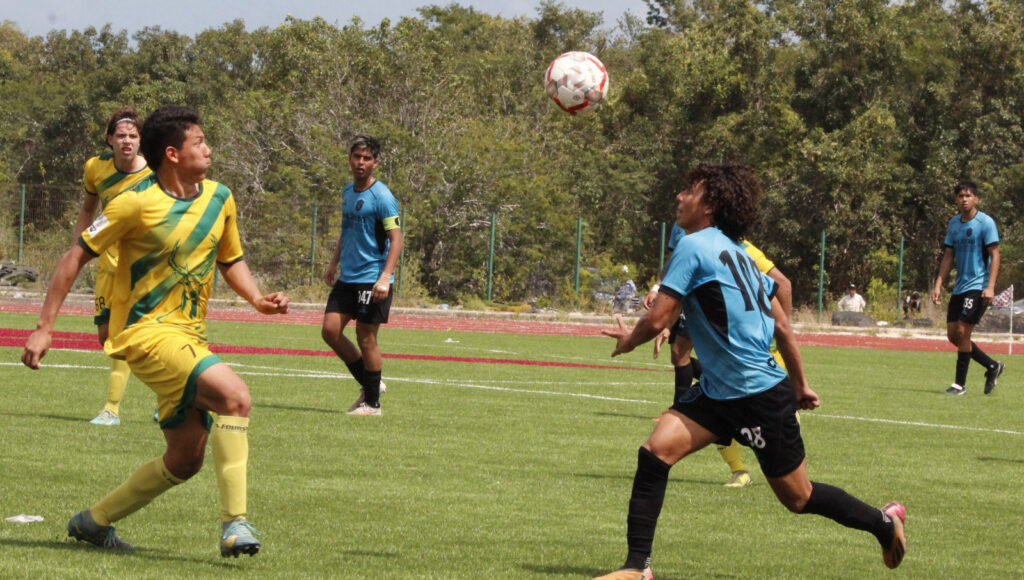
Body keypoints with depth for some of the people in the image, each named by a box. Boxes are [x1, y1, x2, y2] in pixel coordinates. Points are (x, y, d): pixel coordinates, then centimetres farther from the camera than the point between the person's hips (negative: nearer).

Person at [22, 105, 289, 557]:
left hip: (189, 334, 8)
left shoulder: (220, 198, 7)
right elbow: (76, 257, -6)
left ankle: (93, 522, 25)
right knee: (235, 396, -27)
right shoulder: (136, 203, -13)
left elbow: (231, 261, 22)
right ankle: (235, 523, -27)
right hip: (146, 332, -8)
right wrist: (44, 328, -9)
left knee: (185, 460, 8)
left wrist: (258, 300, 1)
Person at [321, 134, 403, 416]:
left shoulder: (381, 197, -12)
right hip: (347, 277, 8)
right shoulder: (348, 192, 12)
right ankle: (369, 384, 16)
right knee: (330, 330, 1)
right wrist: (334, 263, 24)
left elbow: (396, 239, -16)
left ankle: (372, 402, 8)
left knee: (366, 338, -4)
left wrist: (385, 277, -25)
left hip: (372, 280, -8)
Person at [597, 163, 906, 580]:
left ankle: (884, 522, 26)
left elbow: (657, 319, -18)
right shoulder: (737, 253, 11)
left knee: (798, 498, 6)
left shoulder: (694, 247, -16)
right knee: (655, 452, -8)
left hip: (760, 397, -9)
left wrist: (628, 340, 3)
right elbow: (783, 327, 15)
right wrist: (800, 384, 22)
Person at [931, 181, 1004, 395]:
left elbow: (994, 255, -11)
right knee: (952, 335, 5)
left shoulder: (985, 223, -9)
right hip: (960, 287, 8)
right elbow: (948, 256, 15)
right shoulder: (954, 223, 11)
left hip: (978, 287, -8)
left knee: (962, 332, -13)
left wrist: (990, 287, -20)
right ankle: (992, 366, 20)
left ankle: (960, 384, -5)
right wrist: (938, 284, 5)